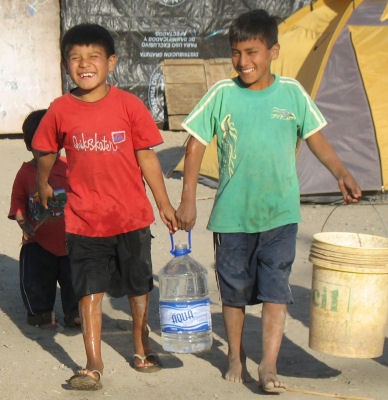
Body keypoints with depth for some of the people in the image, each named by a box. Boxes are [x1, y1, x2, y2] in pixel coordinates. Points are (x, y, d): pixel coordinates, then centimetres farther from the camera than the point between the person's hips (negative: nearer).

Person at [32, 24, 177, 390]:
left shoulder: (128, 105, -8)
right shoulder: (60, 110, -5)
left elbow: (146, 156, -2)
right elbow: (46, 152, 12)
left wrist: (163, 203, 1)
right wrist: (43, 185, 24)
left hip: (131, 216, 0)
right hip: (83, 219, 0)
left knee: (139, 288, 15)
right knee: (89, 291, 1)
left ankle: (141, 349, 34)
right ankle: (93, 365, 8)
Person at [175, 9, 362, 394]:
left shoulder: (292, 92, -1)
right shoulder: (222, 95, -5)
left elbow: (315, 137, 10)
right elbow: (196, 144, -1)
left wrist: (341, 173, -3)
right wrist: (188, 199, -4)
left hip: (280, 213, 0)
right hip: (232, 214, 0)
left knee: (275, 289, -5)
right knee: (234, 289, 12)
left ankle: (268, 367, -1)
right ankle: (235, 356, 29)